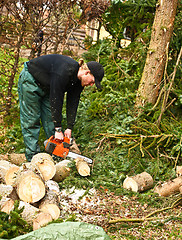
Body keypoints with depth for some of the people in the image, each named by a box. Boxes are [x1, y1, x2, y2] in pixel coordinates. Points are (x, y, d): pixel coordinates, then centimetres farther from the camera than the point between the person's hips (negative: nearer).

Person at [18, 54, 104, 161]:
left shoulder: (79, 79, -11)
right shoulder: (64, 71, -37)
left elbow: (72, 103, -6)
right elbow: (55, 100, -34)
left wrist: (69, 128, -9)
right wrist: (58, 129, -29)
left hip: (46, 87, 8)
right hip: (30, 80, -8)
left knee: (51, 118, 5)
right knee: (31, 120, -4)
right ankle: (33, 156, 2)